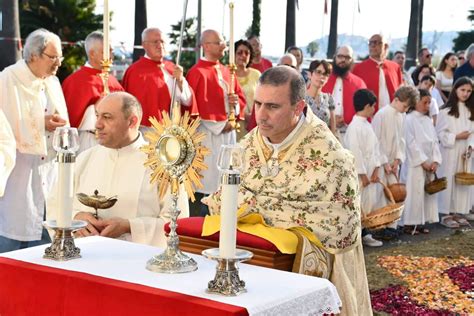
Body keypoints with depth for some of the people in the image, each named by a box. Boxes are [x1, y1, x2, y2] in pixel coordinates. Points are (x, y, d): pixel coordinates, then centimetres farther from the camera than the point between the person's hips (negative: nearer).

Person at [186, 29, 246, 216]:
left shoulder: (226, 71, 14)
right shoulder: (197, 73, -10)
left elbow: (240, 96, 19)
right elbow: (197, 106, -17)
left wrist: (236, 103, -5)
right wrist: (219, 125, -15)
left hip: (228, 132, 8)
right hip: (208, 134, -8)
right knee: (207, 182, -5)